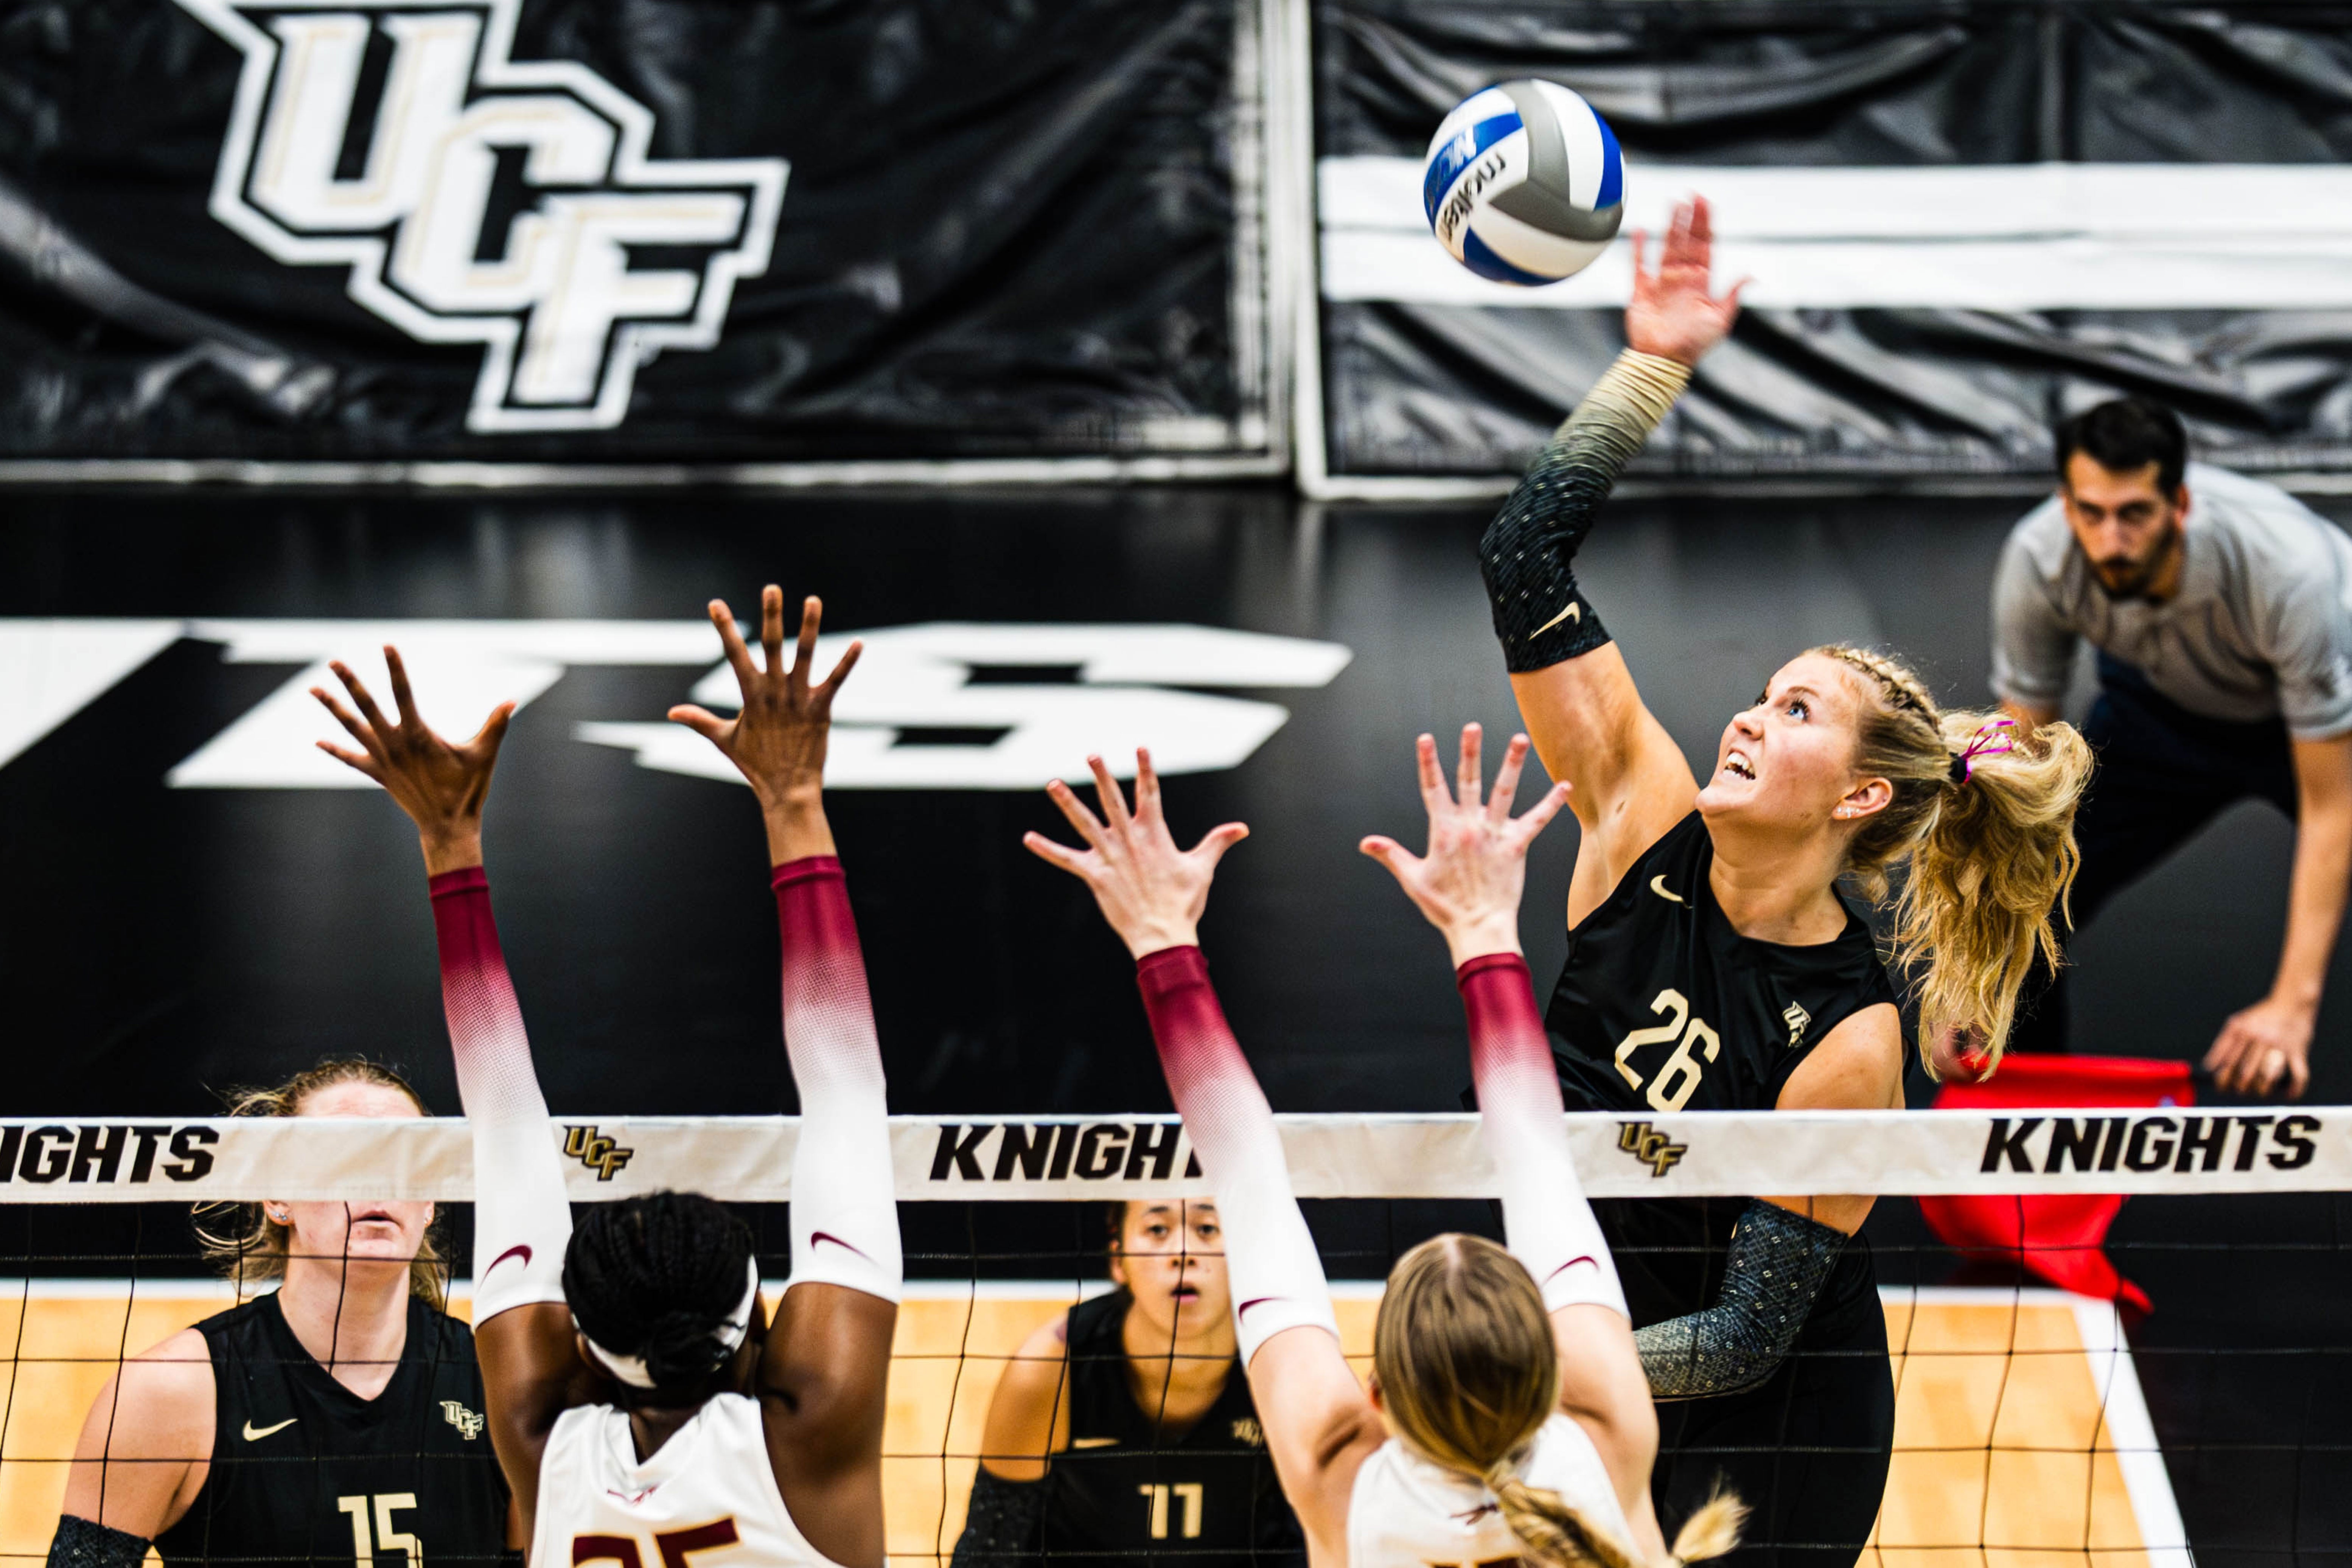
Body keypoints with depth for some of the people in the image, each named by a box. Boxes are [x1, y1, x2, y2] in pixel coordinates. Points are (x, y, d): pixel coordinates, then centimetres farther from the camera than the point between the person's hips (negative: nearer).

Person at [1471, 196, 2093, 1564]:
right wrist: (1655, 364, -18)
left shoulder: (1851, 1041, -23)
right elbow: (1527, 558, -12)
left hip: (1768, 1446, -5)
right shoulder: (1651, 825, -10)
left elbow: (1748, 1335, -22)